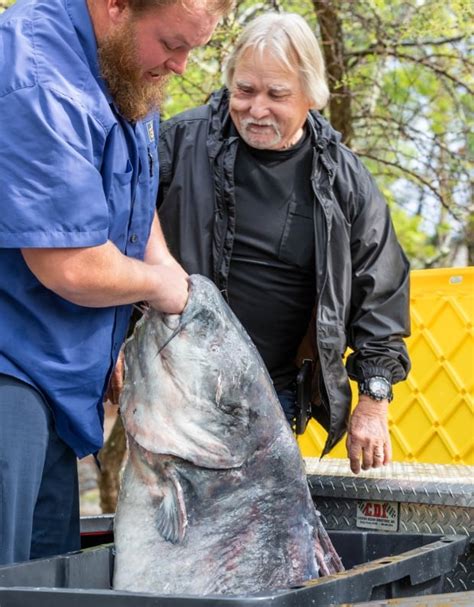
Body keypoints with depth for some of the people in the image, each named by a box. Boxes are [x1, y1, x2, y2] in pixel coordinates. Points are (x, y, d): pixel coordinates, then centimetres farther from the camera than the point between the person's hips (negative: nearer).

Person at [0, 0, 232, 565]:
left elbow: (134, 186, 27)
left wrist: (166, 265, 12)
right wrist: (159, 284, -7)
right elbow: (73, 269, -26)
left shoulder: (125, 64, 8)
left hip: (56, 364, 10)